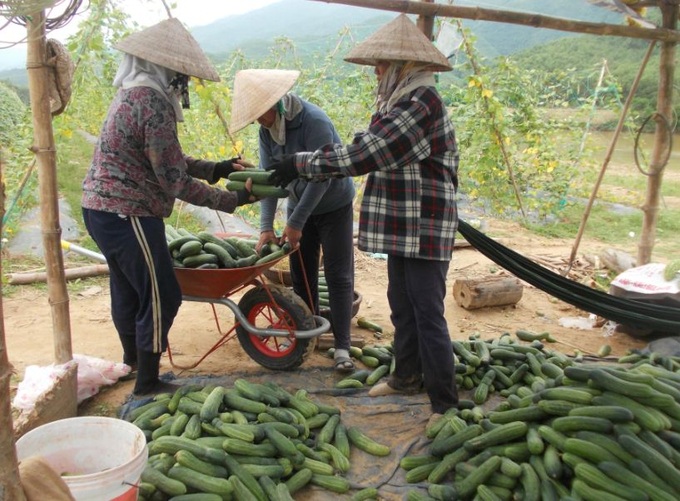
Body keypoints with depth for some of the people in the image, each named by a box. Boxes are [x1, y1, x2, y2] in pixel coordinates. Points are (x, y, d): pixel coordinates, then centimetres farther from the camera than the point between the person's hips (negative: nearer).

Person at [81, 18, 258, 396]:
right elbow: (175, 181, -19)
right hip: (128, 215, -10)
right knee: (162, 296, 0)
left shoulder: (132, 95, 12)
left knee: (127, 286, 26)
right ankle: (148, 385, 11)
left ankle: (133, 354, 48)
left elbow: (169, 159, 16)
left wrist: (216, 169, 9)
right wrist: (232, 200, -13)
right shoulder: (154, 103, -20)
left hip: (101, 208, 10)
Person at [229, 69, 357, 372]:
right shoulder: (266, 130, -8)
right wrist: (266, 226, -18)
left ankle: (342, 346, -1)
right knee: (301, 275, 9)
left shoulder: (315, 122, -27)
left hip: (334, 206, -6)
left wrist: (295, 223, -26)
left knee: (338, 276, -5)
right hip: (298, 206, 6)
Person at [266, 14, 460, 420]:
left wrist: (302, 164, -17)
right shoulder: (403, 101, 14)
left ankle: (445, 403, 9)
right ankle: (407, 377, 35)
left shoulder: (421, 102, -18)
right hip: (404, 227, 10)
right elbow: (370, 150, 13)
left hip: (425, 229, -10)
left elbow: (365, 154, -23)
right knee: (402, 307, 19)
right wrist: (303, 165, 7)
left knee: (428, 314, -3)